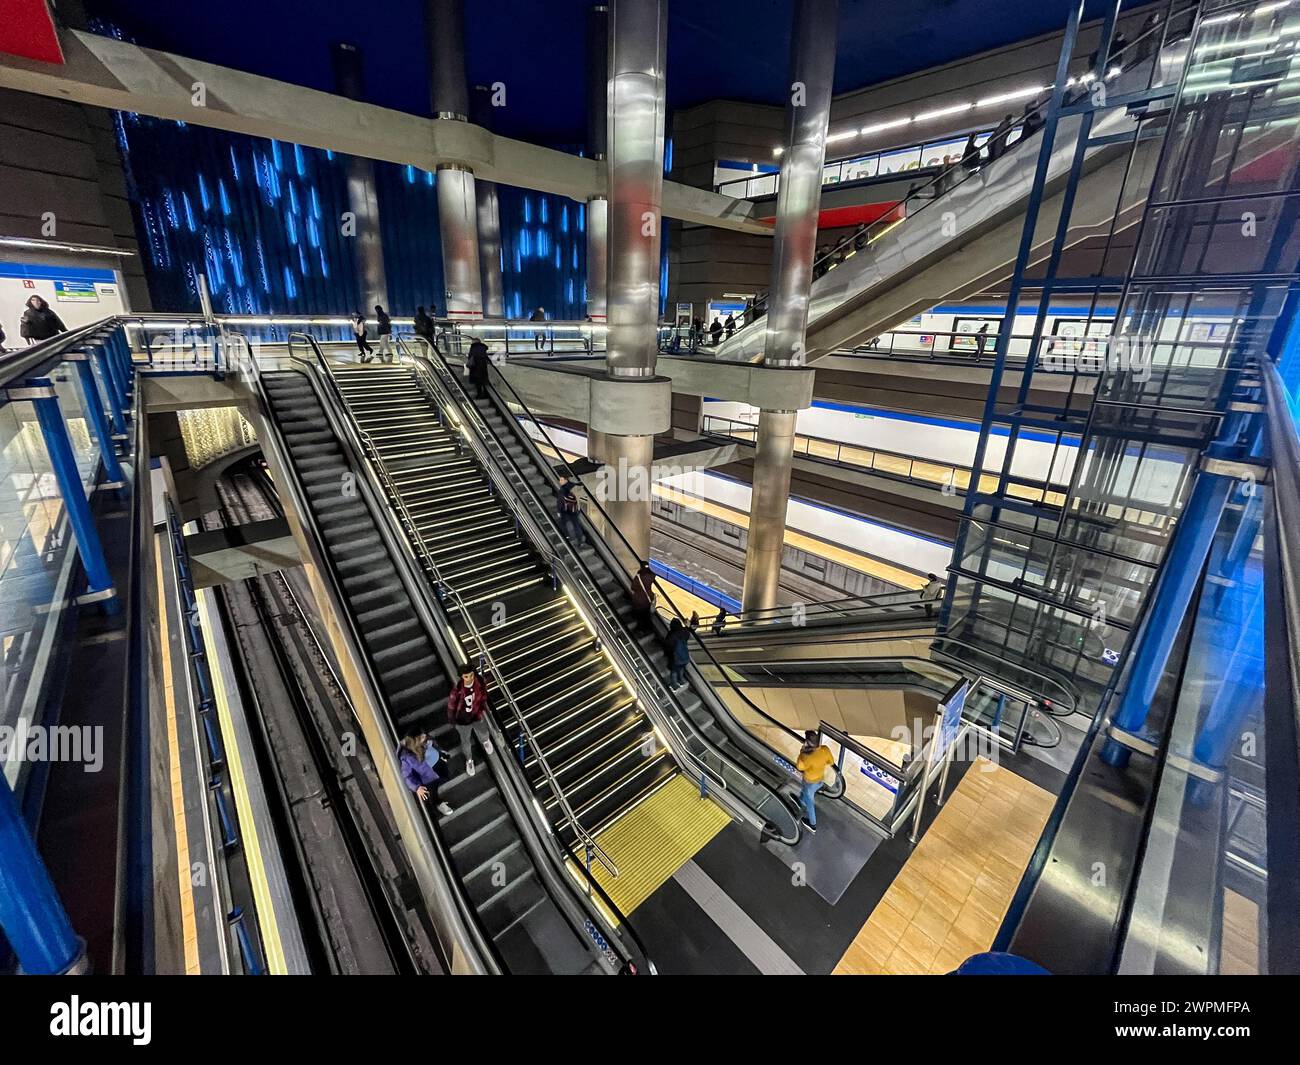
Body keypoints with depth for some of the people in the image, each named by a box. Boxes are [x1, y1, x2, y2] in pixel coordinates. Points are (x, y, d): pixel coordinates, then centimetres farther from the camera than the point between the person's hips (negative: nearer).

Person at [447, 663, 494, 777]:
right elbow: (451, 706, -18)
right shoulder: (457, 690, -35)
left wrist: (483, 709, 5)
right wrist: (452, 721, -4)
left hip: (477, 716, 3)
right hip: (463, 721, -3)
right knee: (465, 742, 24)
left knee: (484, 735, 28)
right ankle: (469, 760, 54)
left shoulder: (479, 682, -25)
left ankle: (485, 741, 67)